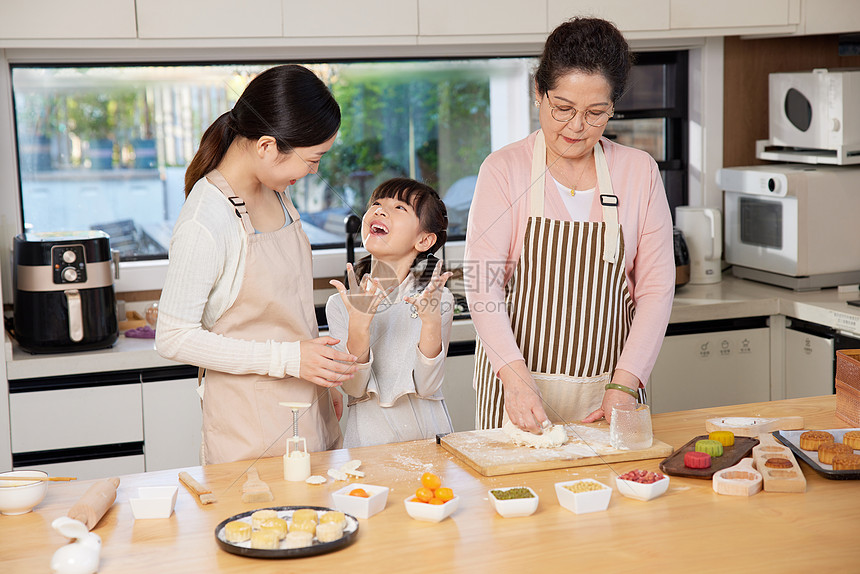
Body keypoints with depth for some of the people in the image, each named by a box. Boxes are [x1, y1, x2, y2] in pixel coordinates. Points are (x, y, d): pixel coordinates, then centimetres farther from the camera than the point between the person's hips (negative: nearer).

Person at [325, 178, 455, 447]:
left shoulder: (438, 298, 1)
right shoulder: (340, 304, 1)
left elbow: (427, 387, -6)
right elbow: (354, 388, -6)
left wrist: (431, 323, -20)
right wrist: (359, 327, -20)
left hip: (429, 435, 1)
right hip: (369, 438, 0)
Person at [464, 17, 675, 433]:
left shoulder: (639, 171, 2)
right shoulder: (504, 169, -4)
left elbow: (656, 288, 0)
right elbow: (482, 284, -12)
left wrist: (625, 383, -11)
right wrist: (514, 375, -25)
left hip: (606, 388, 2)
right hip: (517, 384, -2)